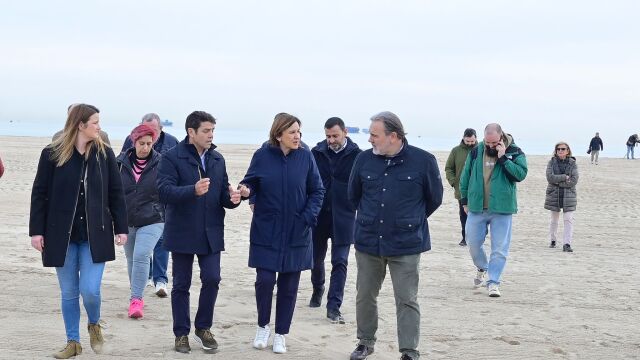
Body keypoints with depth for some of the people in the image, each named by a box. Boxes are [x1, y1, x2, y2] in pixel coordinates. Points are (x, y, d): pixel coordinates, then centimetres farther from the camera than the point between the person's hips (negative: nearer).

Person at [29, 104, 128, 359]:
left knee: (90, 289, -8)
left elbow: (116, 194, 5)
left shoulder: (104, 154, 1)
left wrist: (121, 228, 2)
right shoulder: (52, 154, -4)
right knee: (68, 293, 8)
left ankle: (94, 325, 23)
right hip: (61, 235, 0)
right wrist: (36, 230, -4)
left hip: (95, 234, 0)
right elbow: (39, 194, -1)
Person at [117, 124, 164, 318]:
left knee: (141, 256, -18)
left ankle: (136, 299, -12)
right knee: (131, 259, 15)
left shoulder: (160, 164, -6)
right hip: (127, 221, 4)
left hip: (151, 221, -3)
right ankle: (136, 297, 32)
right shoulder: (121, 162, -1)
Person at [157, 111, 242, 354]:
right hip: (182, 232, -4)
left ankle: (203, 328, 19)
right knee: (181, 285, 6)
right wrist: (193, 190, -35)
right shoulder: (172, 158, -8)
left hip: (211, 233, 4)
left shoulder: (217, 159, 9)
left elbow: (222, 193, 13)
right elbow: (164, 191, -20)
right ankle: (181, 334, 18)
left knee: (212, 280, -1)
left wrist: (232, 198, -11)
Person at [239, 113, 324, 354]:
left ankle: (281, 334, 19)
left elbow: (317, 191, 4)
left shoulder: (305, 157, -2)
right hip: (266, 232, -1)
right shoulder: (262, 156, -4)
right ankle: (263, 326, 19)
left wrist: (308, 217, -9)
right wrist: (246, 190, -20)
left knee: (289, 285, 6)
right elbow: (251, 183, 3)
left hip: (296, 234, 1)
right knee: (264, 280, -6)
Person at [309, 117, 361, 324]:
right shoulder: (317, 153, 0)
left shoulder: (357, 156, -7)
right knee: (316, 258, 16)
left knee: (340, 262, -3)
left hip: (343, 218, -3)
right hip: (318, 215, 3)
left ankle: (334, 306, -1)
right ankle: (317, 290, 43)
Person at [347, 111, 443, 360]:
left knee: (407, 300, 1)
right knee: (365, 296, 13)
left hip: (406, 245, -3)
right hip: (368, 243, 3)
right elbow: (354, 195, 15)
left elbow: (434, 199, 5)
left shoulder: (423, 161, -10)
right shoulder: (364, 159, -3)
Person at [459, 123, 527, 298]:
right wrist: (465, 200, 14)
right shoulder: (476, 151, 3)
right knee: (473, 243, 11)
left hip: (502, 210, -3)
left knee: (499, 248, -4)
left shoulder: (515, 152, -4)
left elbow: (521, 174, -18)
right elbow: (466, 175, 12)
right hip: (476, 208, 3)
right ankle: (482, 268, 38)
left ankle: (494, 282, 3)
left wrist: (503, 158, -22)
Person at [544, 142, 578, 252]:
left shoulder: (573, 163, 0)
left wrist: (558, 181, -14)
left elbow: (574, 180, -10)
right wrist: (565, 177, -15)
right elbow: (550, 177, -12)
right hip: (554, 195, 1)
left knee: (568, 219, -10)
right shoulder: (552, 162, 1)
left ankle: (567, 244, -11)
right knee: (554, 220, 13)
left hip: (568, 195, -1)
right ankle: (553, 240, 30)